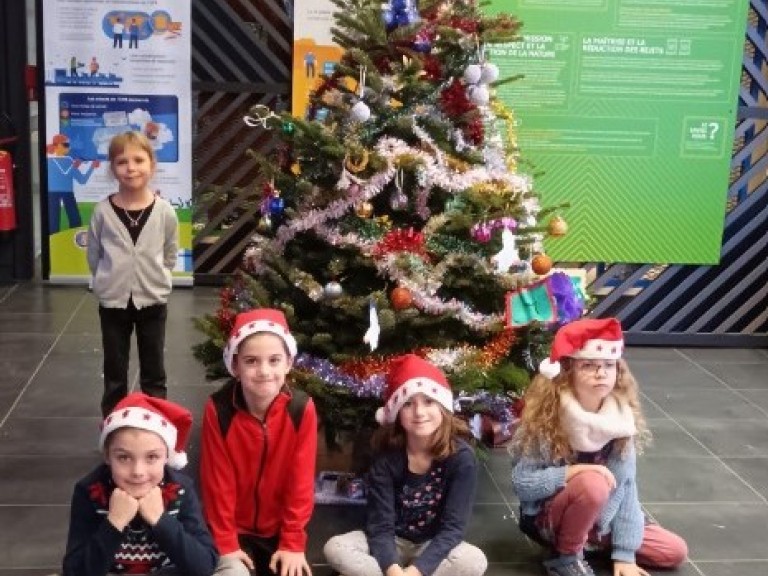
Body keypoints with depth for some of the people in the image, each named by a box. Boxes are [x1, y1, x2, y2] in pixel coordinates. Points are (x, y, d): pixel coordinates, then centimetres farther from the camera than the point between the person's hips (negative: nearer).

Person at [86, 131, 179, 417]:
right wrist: (109, 282, 5)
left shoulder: (164, 211, -10)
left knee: (153, 370, 13)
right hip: (113, 302, 0)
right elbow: (94, 256, 3)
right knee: (114, 371, 13)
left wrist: (153, 279, 3)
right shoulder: (103, 211, -10)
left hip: (153, 300, 0)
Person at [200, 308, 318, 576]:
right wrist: (225, 543, -10)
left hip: (281, 530, 1)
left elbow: (301, 481, -11)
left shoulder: (302, 409, -18)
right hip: (235, 530, -1)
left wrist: (293, 543, -9)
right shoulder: (218, 409, -20)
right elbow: (218, 482, -12)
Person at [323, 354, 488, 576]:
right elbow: (380, 525, -18)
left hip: (435, 546, 0)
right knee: (335, 548, -24)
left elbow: (453, 527, -20)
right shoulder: (386, 455, -14)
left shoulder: (462, 457, -17)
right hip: (392, 543, 0)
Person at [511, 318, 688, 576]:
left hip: (602, 517, 5)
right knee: (592, 483, -34)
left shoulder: (620, 416, -10)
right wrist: (573, 472, -32)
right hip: (548, 519, -5)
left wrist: (624, 553, -13)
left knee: (675, 552, 0)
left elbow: (625, 484, -11)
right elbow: (522, 484, -21)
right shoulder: (548, 417, -22)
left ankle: (591, 542, 16)